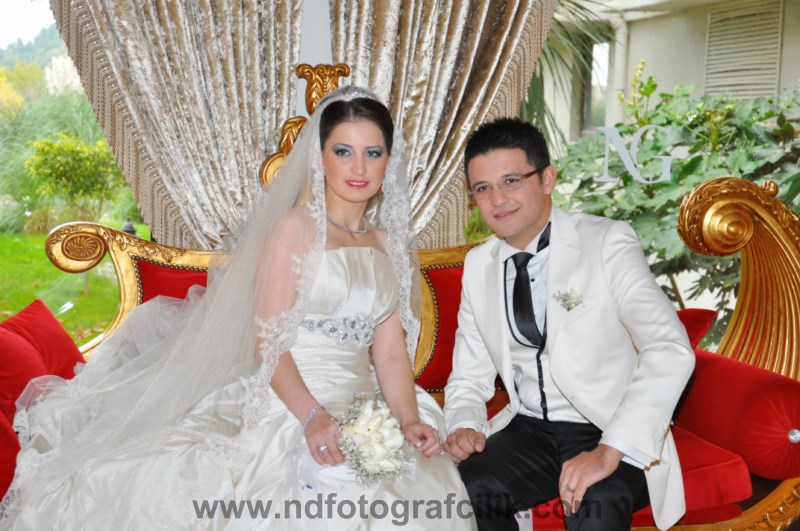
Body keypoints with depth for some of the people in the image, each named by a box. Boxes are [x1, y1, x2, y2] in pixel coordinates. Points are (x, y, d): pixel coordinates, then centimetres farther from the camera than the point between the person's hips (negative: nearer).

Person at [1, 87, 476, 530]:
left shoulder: (394, 247, 12)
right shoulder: (294, 227, -3)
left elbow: (390, 353, 8)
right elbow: (267, 339, -9)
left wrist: (409, 420, -8)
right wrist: (313, 416, -22)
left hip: (363, 412, 6)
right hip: (285, 406, -6)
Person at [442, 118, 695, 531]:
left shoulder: (608, 243, -11)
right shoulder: (478, 265, 5)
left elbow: (671, 350, -23)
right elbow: (469, 375, 12)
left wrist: (610, 451, -31)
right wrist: (464, 425, -9)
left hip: (612, 434, -4)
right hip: (529, 430, 5)